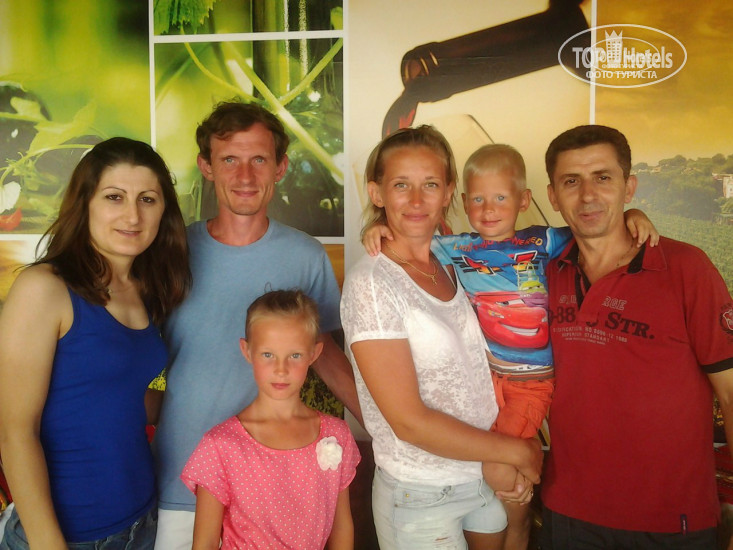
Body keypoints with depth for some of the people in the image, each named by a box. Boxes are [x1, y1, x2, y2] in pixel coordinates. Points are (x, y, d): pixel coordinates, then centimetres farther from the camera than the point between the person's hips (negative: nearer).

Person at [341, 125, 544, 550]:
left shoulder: (453, 265, 0)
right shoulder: (372, 282, -19)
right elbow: (409, 422, -20)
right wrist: (516, 451, -12)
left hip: (490, 477, 6)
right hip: (420, 498, -6)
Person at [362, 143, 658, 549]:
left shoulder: (542, 243, 0)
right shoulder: (458, 249, 1)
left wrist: (631, 216, -12)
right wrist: (380, 229, -12)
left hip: (532, 379, -2)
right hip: (484, 373, 2)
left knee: (500, 474, -9)